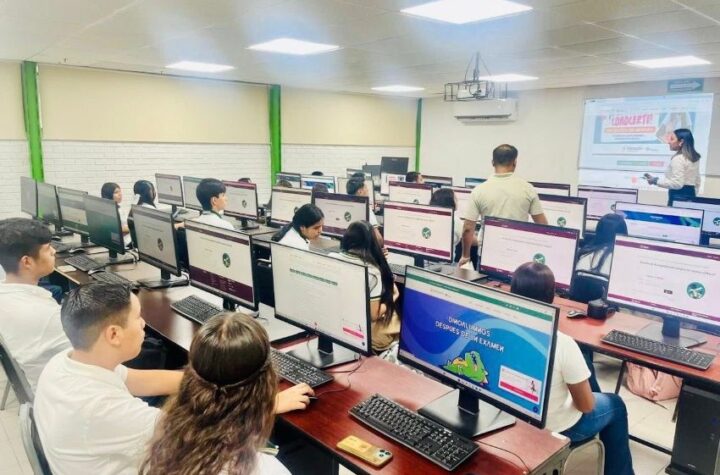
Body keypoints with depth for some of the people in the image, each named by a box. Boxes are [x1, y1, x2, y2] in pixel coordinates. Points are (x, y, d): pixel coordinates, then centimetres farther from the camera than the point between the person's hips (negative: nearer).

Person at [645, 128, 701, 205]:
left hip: (678, 196, -9)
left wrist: (656, 180, -17)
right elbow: (697, 182, 19)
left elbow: (677, 183, -20)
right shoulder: (694, 158, 14)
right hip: (690, 194, 9)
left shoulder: (678, 158, -14)